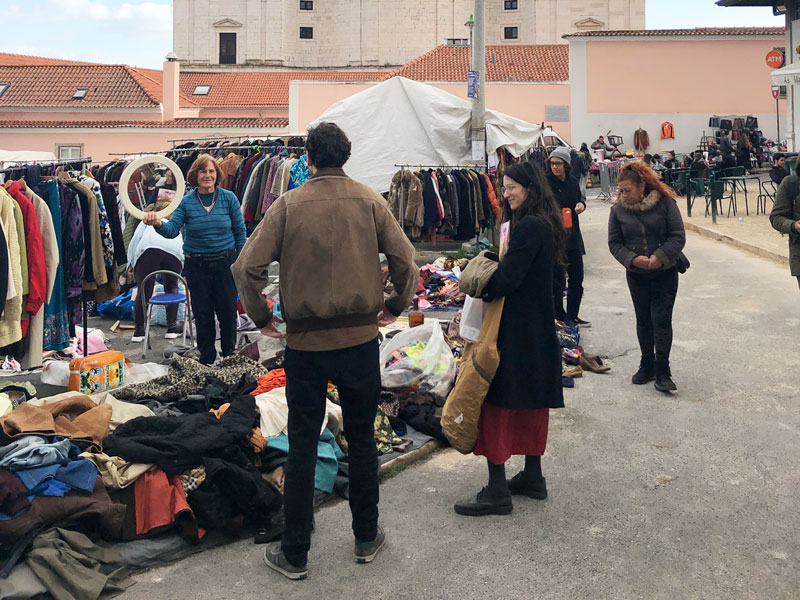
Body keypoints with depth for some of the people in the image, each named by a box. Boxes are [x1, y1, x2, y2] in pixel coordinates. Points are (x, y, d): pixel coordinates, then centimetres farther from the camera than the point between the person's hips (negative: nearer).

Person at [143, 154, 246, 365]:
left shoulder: (229, 198, -2)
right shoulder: (186, 202, -3)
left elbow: (240, 232, 3)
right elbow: (172, 230, -11)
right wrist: (158, 224, -33)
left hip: (225, 262, 0)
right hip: (197, 265, 0)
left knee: (228, 312, 5)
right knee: (202, 315, 8)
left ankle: (229, 355, 25)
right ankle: (207, 359, 24)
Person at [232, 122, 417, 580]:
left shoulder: (289, 204, -7)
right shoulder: (370, 201, -4)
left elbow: (249, 266, -12)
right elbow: (405, 260, -7)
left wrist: (262, 318, 1)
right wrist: (394, 307, 8)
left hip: (305, 341, -1)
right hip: (361, 337, 1)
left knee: (302, 445, 8)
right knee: (362, 439, 16)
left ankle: (295, 553, 18)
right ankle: (367, 538, 27)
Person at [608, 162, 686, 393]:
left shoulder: (665, 203, -9)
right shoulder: (618, 210, -1)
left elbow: (678, 236, -8)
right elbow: (614, 243, 0)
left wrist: (660, 256, -22)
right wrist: (633, 259, -17)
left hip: (665, 273, -3)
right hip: (636, 275, 3)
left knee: (662, 320, -5)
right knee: (643, 320, 12)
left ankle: (662, 372, 0)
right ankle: (647, 366, 26)